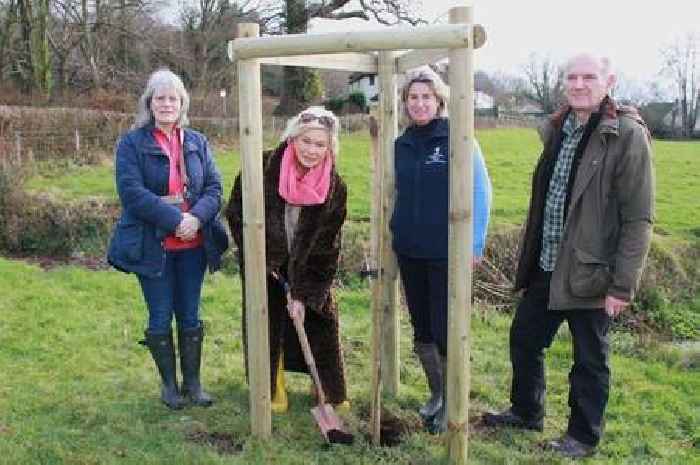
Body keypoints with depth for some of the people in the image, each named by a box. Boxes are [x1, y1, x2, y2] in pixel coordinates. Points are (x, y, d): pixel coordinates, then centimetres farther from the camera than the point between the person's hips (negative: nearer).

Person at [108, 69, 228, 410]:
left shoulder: (196, 143, 8)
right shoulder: (132, 143, -4)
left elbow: (214, 187, 2)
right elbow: (131, 191, -15)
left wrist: (196, 218, -17)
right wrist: (175, 219, -22)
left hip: (193, 245, 3)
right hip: (153, 246, -3)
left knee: (190, 315, 12)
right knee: (160, 317, 7)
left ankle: (193, 382, 25)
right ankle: (169, 384, 24)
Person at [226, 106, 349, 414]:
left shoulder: (334, 187, -17)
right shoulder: (264, 167, -21)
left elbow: (324, 247, -15)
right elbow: (236, 213, -8)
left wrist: (303, 294, -18)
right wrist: (260, 259, -10)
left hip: (308, 267, 1)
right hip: (265, 265, -1)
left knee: (320, 319, 5)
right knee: (268, 324, 4)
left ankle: (330, 389, 24)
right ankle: (273, 388, 22)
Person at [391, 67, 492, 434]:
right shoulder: (402, 144, 7)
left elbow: (481, 191, -8)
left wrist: (475, 243, -11)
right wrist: (395, 231, 11)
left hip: (447, 253, -5)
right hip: (409, 252, 5)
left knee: (445, 331, -1)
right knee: (421, 329, 14)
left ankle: (451, 403, 20)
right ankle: (436, 393, 33)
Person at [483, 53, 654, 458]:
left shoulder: (627, 135, -14)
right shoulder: (557, 129, 7)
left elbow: (639, 218, -16)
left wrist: (623, 286, -17)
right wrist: (531, 256, 15)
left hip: (590, 273, -7)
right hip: (546, 268, 7)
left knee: (590, 358, 10)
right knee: (524, 338, 19)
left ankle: (584, 437, 30)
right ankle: (526, 412, 41)